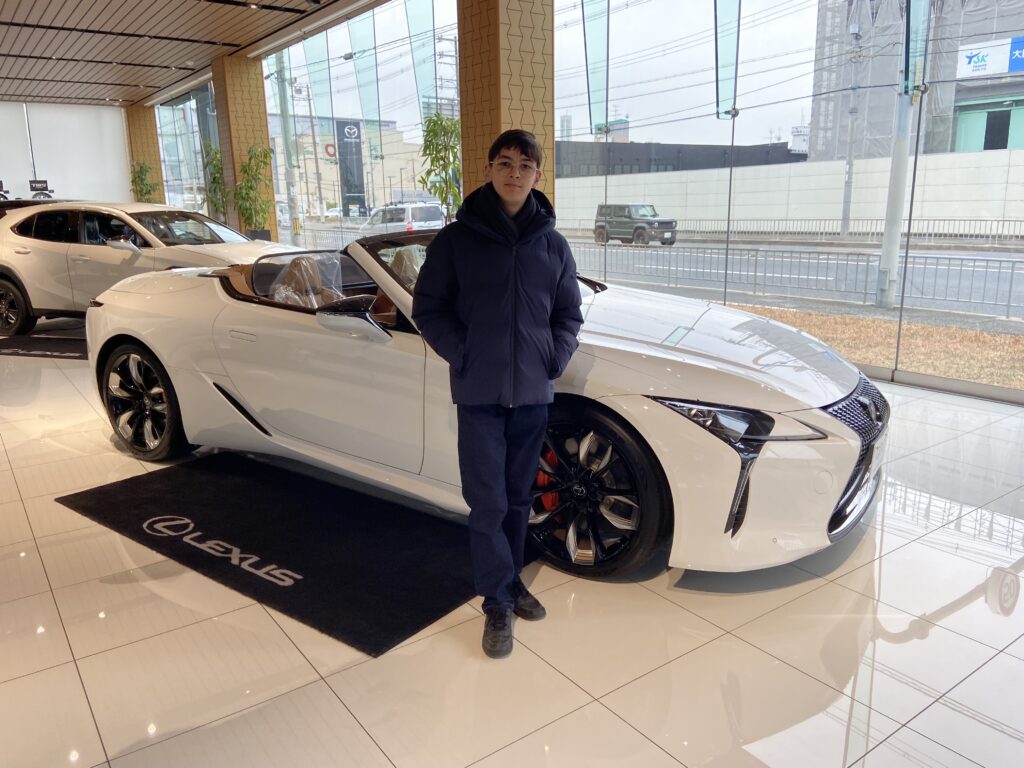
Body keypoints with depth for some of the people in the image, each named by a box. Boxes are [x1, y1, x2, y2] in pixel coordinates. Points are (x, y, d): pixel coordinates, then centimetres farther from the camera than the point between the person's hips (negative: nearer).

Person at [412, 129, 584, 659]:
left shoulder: (552, 244, 6)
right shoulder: (456, 239, -2)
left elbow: (569, 313, 13)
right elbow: (428, 309, 0)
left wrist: (557, 357, -3)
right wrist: (464, 357, -10)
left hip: (533, 392, 3)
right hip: (479, 394, -2)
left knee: (518, 499, 15)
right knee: (487, 504, 1)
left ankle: (511, 582, 33)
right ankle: (498, 602, 17)